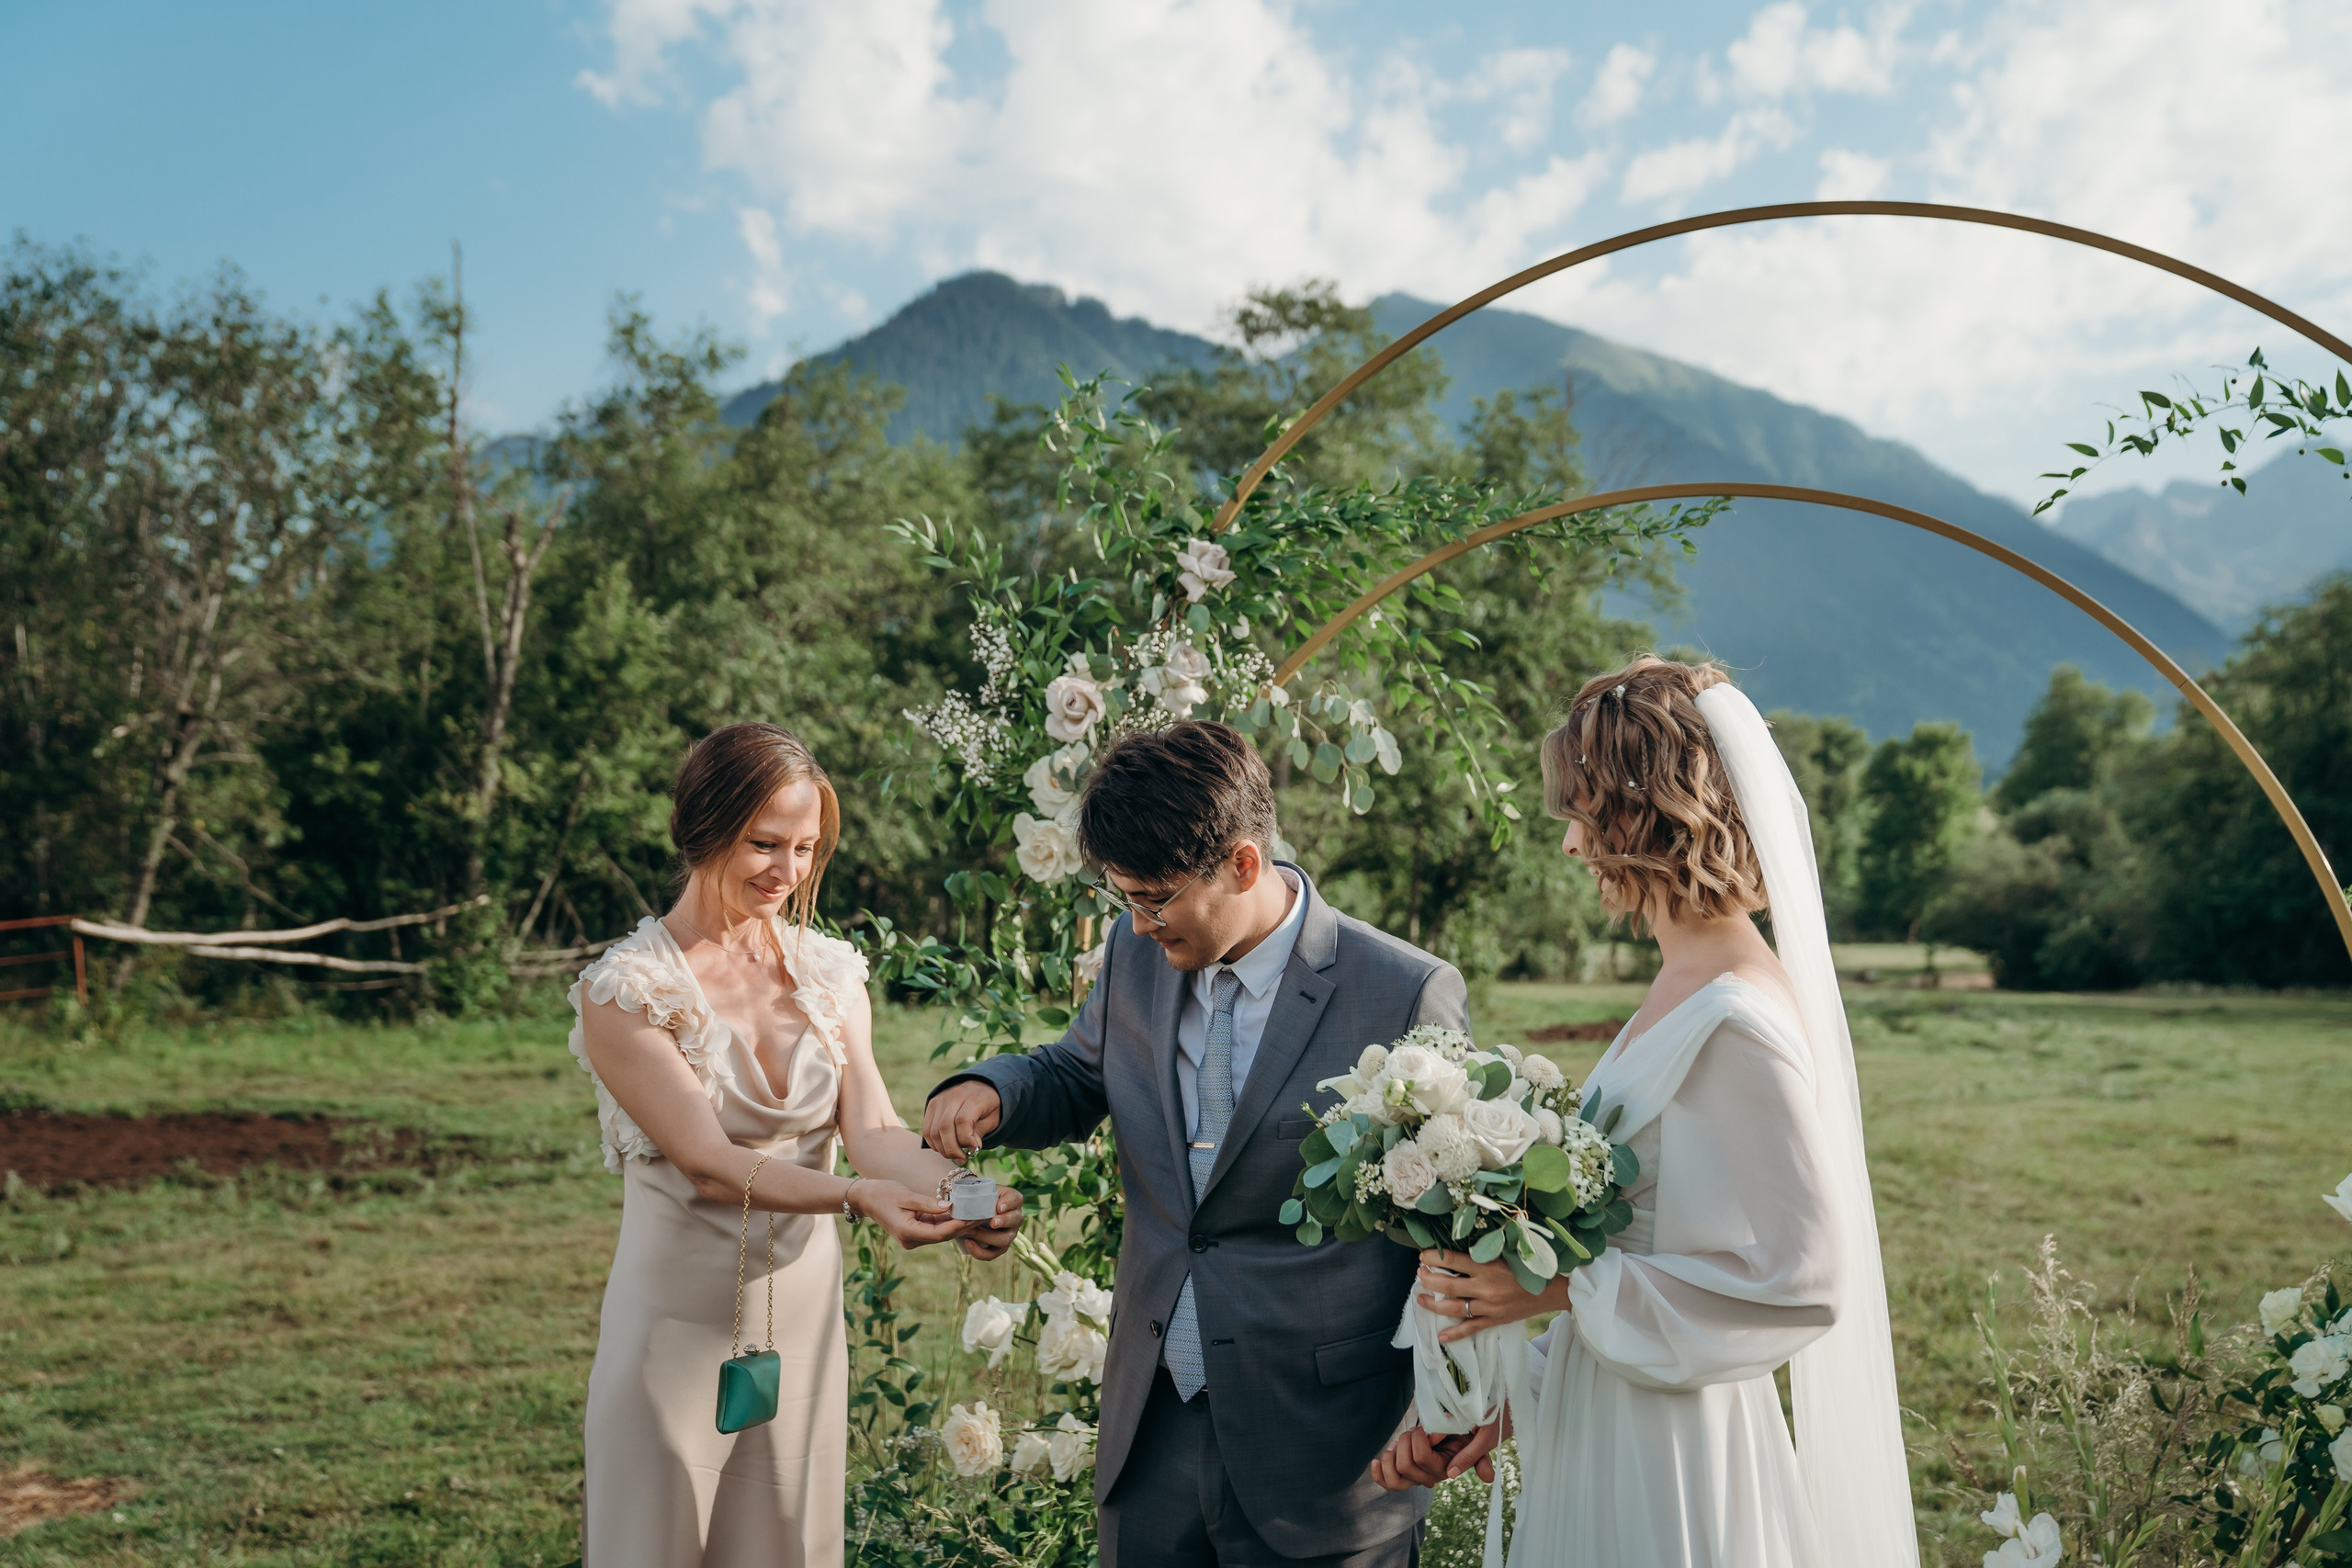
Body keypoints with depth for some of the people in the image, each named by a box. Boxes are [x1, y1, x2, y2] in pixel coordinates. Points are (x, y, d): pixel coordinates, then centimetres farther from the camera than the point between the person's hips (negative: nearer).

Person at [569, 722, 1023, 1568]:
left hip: (806, 1314, 4)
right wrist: (857, 1197, -35)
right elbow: (708, 1163, -20)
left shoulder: (830, 972, 4)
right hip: (680, 1327, -4)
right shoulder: (625, 989, -11)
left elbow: (873, 1128, -6)